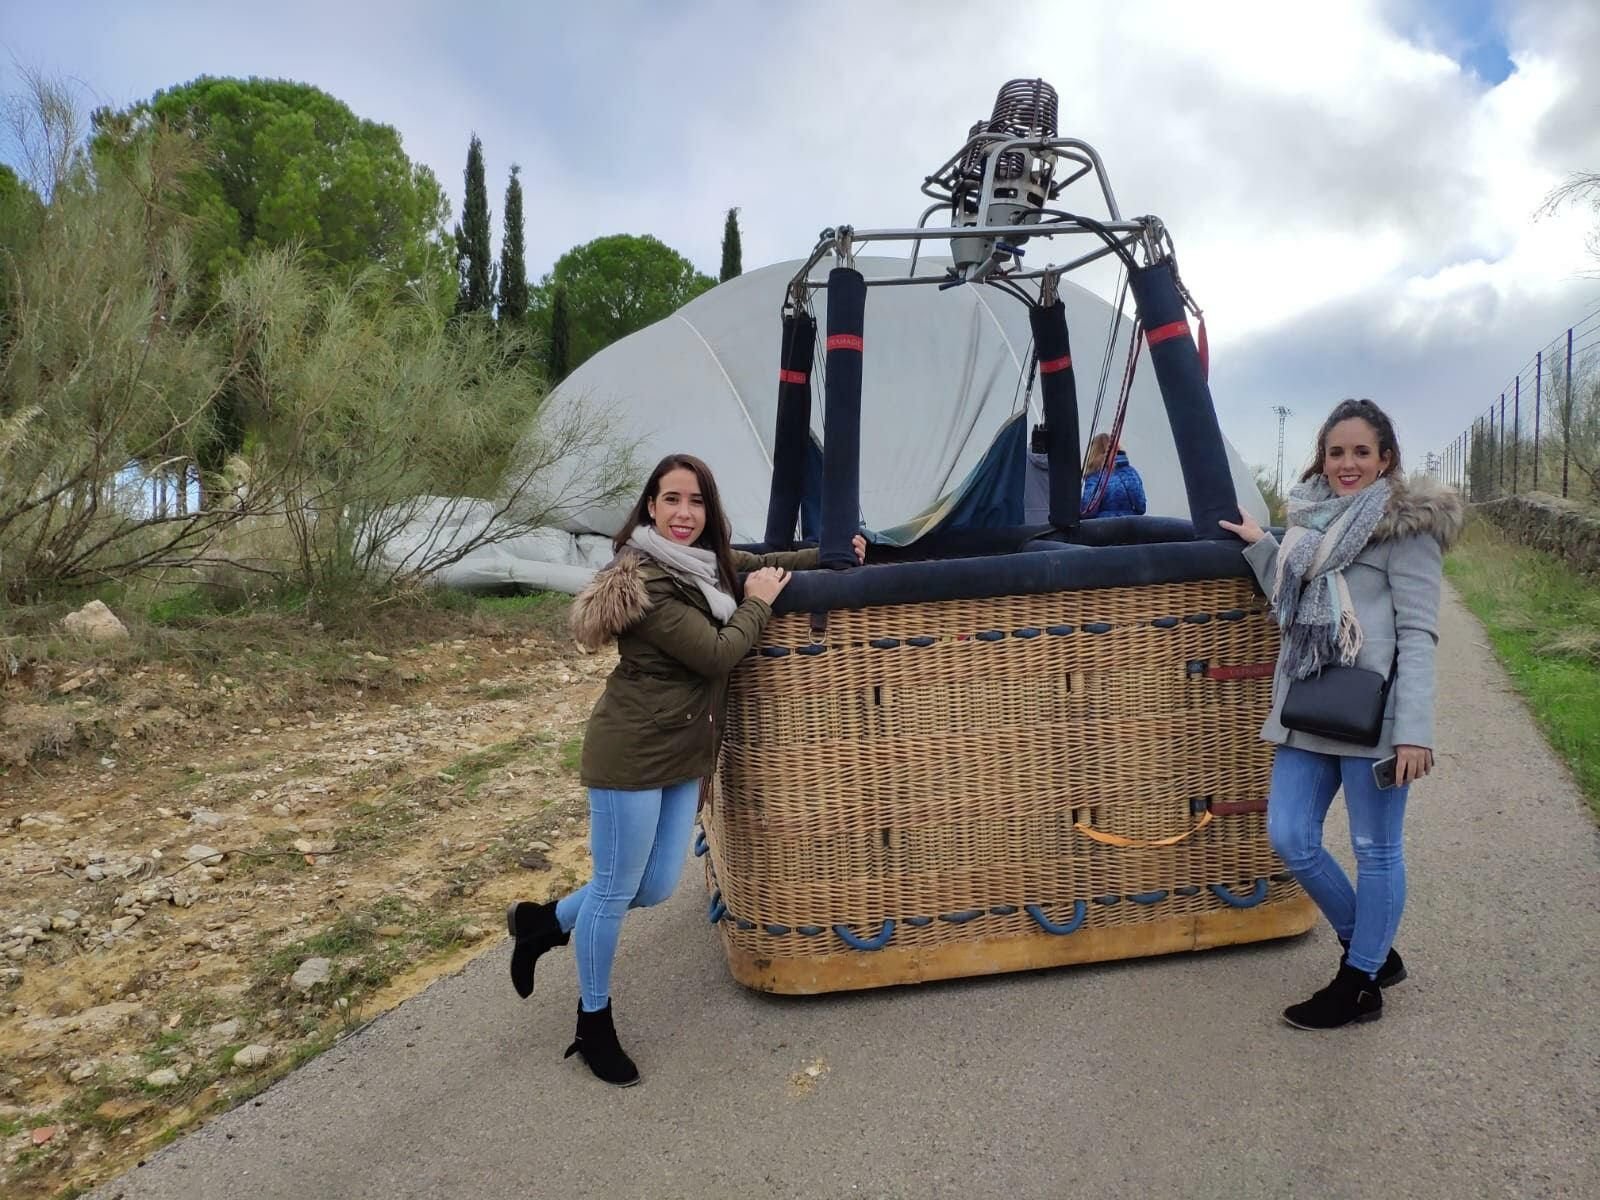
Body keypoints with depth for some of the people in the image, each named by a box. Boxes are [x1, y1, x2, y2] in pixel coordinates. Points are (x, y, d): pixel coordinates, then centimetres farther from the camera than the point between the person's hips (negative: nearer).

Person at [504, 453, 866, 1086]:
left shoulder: (706, 560, 6)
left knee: (656, 887, 13)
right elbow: (717, 654, -22)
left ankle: (544, 921, 37)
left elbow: (760, 564, 23)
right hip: (631, 751, -8)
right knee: (615, 889, 6)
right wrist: (757, 603, -8)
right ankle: (593, 1021, 28)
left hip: (684, 754, 9)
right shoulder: (645, 581, -20)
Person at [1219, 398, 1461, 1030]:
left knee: (1376, 847, 6)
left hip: (1372, 709, -7)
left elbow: (1418, 632, -9)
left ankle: (1361, 984, 21)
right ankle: (1371, 948, 30)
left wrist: (1414, 729, -16)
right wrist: (1259, 545, 12)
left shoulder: (1406, 524, -3)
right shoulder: (1312, 522, 16)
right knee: (1289, 839, 8)